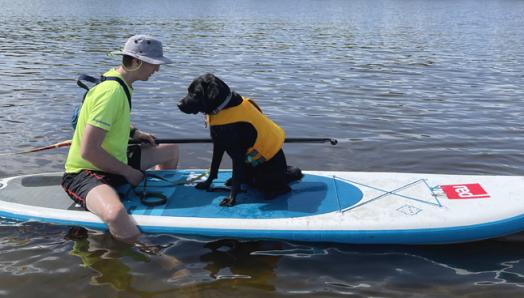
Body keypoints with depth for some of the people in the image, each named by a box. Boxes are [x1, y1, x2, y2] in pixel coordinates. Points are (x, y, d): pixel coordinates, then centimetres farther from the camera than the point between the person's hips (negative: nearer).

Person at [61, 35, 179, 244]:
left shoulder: (118, 81, 5)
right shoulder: (112, 92, -26)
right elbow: (88, 151, -29)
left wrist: (134, 133, 13)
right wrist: (128, 172, -18)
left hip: (113, 162, 10)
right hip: (85, 173, -10)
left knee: (171, 150, 19)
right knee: (116, 213, -42)